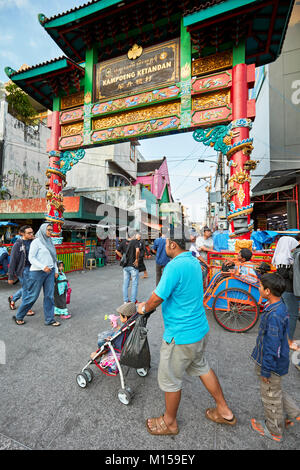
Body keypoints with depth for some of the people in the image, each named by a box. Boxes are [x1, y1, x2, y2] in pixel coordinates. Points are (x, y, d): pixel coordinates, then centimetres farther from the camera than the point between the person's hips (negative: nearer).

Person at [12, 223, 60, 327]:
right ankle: (18, 317, 27)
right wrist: (43, 267, -23)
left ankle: (49, 319, 15)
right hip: (38, 272, -6)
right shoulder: (36, 241, -6)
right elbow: (31, 258, -12)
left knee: (49, 296, 6)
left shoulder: (50, 242, 14)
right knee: (32, 296, 4)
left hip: (50, 272, 6)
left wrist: (56, 270, 12)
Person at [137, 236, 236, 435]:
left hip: (181, 335, -8)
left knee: (170, 379, 16)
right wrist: (150, 303, 16)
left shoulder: (175, 266, -27)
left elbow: (157, 299, -22)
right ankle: (225, 411, 47)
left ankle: (170, 422, 41)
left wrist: (144, 308, -1)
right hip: (200, 328, 9)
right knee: (201, 367, 30)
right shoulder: (194, 261, 2)